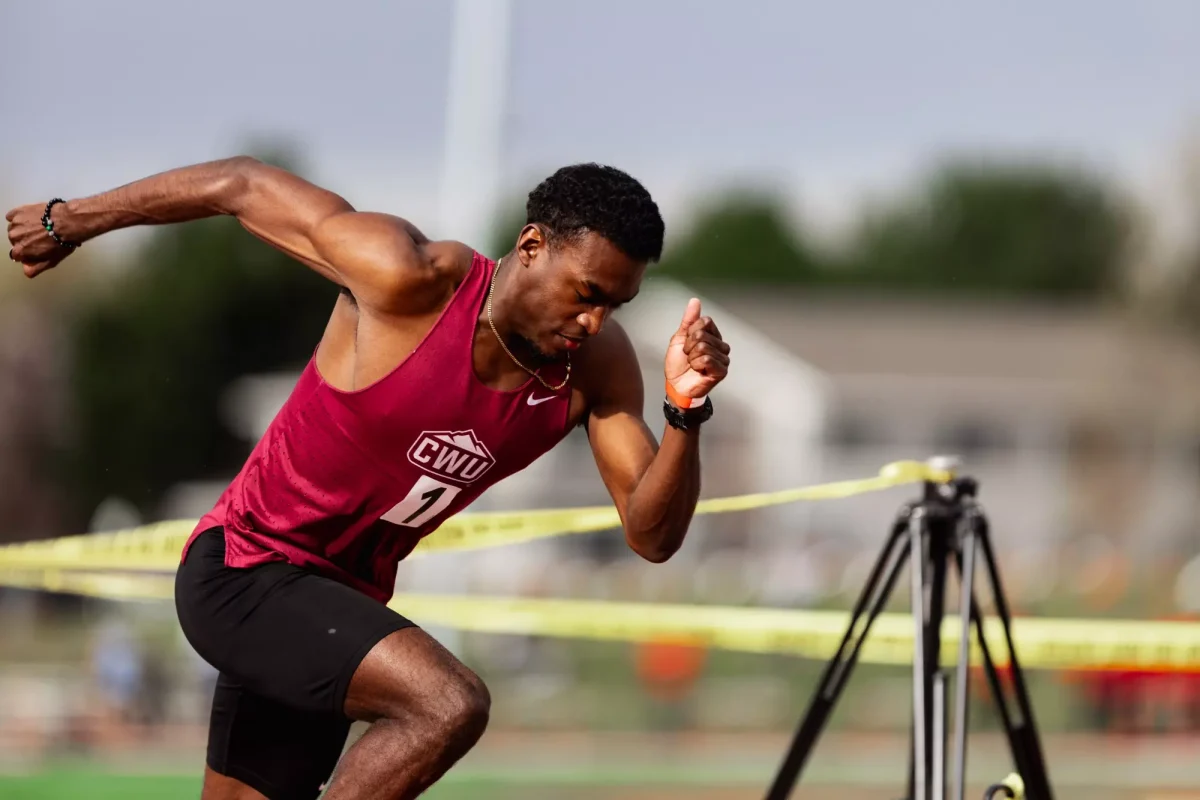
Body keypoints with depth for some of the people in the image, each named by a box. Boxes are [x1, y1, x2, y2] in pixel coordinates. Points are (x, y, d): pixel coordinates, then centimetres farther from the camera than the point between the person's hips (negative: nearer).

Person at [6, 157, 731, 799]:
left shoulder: (596, 367, -8)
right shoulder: (408, 279, -24)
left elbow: (652, 536, -10)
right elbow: (244, 186, -12)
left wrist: (687, 412, -29)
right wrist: (74, 221, 0)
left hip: (343, 597, 7)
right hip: (240, 571, -7)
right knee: (450, 704, -29)